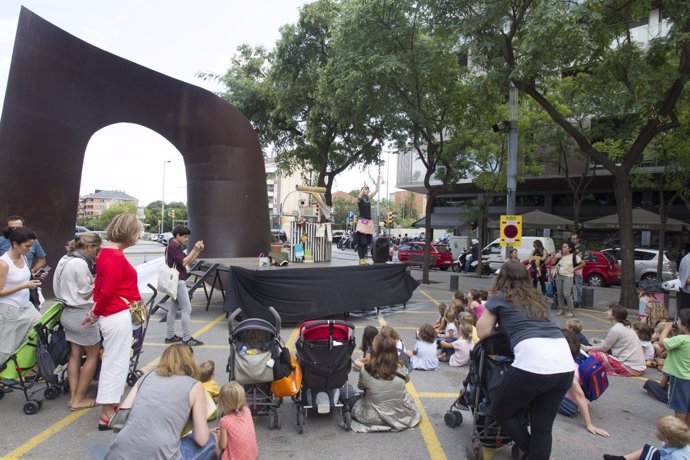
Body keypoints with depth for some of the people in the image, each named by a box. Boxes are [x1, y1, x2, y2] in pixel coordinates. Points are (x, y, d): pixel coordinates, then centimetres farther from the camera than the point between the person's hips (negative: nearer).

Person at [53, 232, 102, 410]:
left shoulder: (65, 259, 8)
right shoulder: (81, 263, -22)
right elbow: (86, 294, -18)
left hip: (68, 313, 9)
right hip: (81, 315, -9)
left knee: (75, 354, 14)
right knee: (93, 354, 5)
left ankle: (73, 397, 19)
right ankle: (79, 400, 9)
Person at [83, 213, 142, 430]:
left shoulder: (105, 252, 11)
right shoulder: (116, 257, -20)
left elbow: (100, 285, 14)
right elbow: (107, 291, -20)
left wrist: (95, 312, 10)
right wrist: (95, 314, -5)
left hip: (111, 315, 10)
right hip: (118, 317, -10)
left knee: (113, 362, 20)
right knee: (114, 363, 0)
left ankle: (111, 407, 34)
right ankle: (107, 416, 11)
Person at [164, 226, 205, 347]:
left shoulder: (175, 246, 15)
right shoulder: (173, 246, -15)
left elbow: (189, 261, 15)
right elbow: (183, 262, -21)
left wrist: (198, 250, 3)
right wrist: (194, 249, -17)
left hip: (176, 281, 10)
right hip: (178, 281, -10)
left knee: (173, 308, 13)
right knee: (186, 309, -8)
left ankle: (170, 336, 19)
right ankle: (187, 338, -5)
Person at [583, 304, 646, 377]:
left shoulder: (615, 329, -15)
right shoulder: (625, 327, 13)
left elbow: (604, 348, -6)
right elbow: (607, 344, 18)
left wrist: (586, 348, 6)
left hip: (631, 368, -9)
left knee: (593, 353, -9)